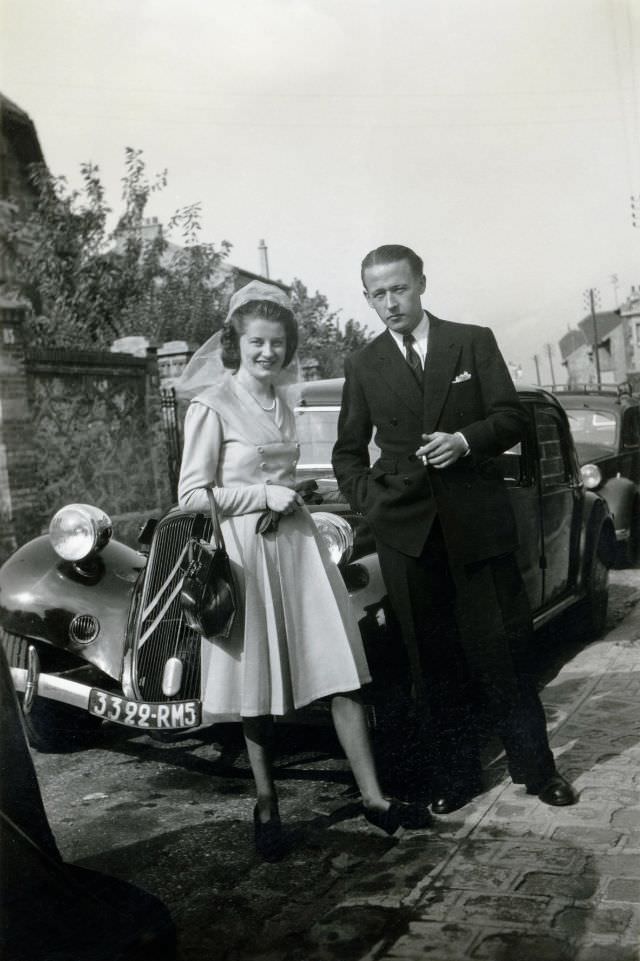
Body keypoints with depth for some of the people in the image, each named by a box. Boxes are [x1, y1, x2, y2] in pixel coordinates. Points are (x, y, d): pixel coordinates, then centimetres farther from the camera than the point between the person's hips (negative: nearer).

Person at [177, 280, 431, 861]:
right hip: (245, 552, -6)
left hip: (297, 544, 6)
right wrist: (268, 496, -11)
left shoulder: (282, 404, 13)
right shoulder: (212, 407, -6)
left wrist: (286, 500, 2)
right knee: (258, 690, 4)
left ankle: (373, 798, 9)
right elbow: (193, 496, -10)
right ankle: (267, 808, 20)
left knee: (343, 674, 1)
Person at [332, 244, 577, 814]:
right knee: (434, 660, 7)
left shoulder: (473, 341, 7)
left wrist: (465, 440, -14)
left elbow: (512, 416, 4)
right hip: (407, 532, 2)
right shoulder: (364, 366, 11)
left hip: (479, 522, -1)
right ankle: (454, 777, 18)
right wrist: (370, 503, 0)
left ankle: (535, 767, 17)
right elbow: (348, 452, 15)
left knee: (504, 649, 3)